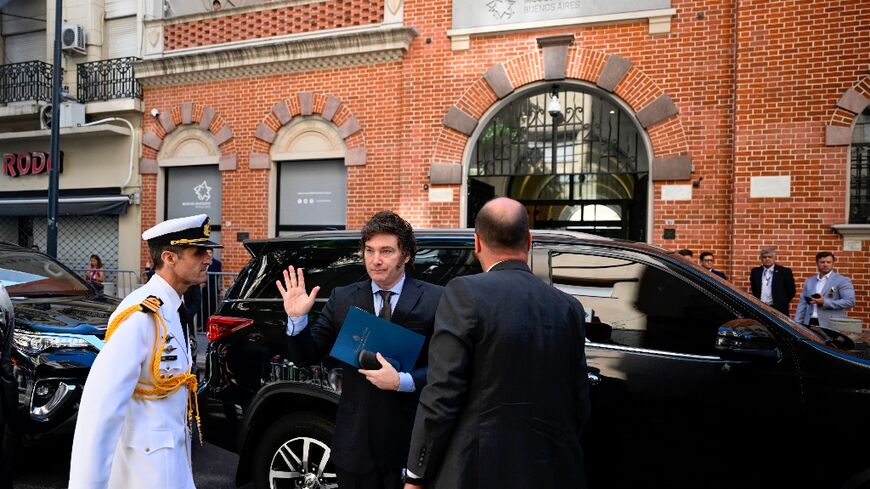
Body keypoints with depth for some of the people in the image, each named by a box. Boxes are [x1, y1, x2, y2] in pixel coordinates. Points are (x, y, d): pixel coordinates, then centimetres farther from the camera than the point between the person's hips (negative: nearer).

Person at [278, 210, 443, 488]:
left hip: (411, 442, -2)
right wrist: (297, 318, -11)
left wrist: (402, 381, -21)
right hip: (356, 442, 2)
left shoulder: (434, 300, -6)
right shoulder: (342, 299, 3)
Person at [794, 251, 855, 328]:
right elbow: (802, 303, 17)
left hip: (832, 325, -4)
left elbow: (850, 302, -8)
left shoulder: (842, 281, 2)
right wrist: (797, 323, 8)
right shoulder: (809, 281, 17)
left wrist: (825, 302, -14)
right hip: (810, 324, 4)